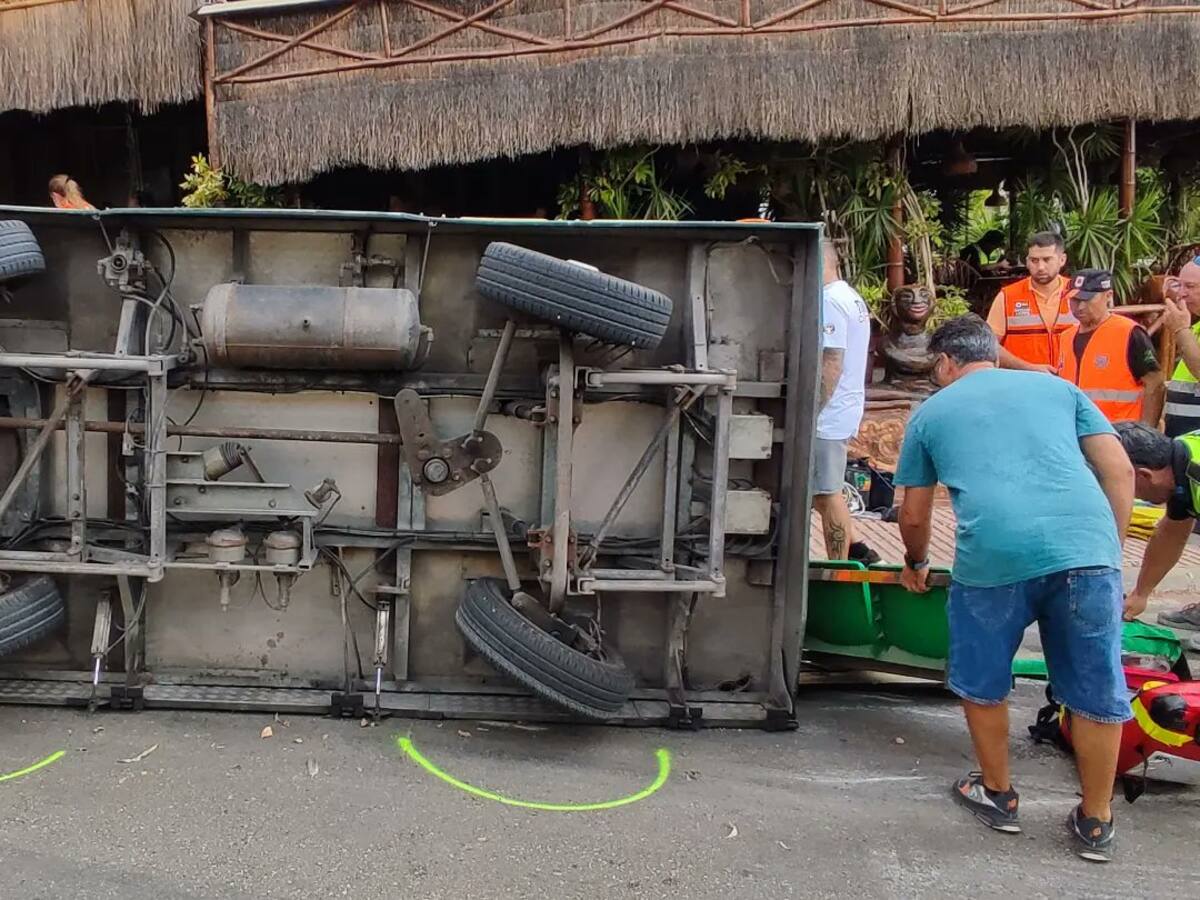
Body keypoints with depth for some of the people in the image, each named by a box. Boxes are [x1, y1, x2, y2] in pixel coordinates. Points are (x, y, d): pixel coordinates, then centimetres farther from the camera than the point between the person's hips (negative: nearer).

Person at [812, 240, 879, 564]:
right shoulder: (851, 297, 16)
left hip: (828, 416, -10)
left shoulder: (829, 302, -16)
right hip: (844, 412, 10)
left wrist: (810, 414, -20)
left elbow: (831, 364, -22)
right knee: (825, 491, 19)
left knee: (827, 494, -1)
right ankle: (854, 549, 23)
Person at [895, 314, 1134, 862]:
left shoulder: (932, 412, 22)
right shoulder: (1056, 387, 26)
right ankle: (1095, 824, 30)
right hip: (1086, 548, 2)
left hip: (993, 554, -2)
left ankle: (997, 795, 37)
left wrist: (916, 563, 45)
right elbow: (1120, 471, 16)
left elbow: (914, 515, 27)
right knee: (1097, 693, 18)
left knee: (982, 685, 22)